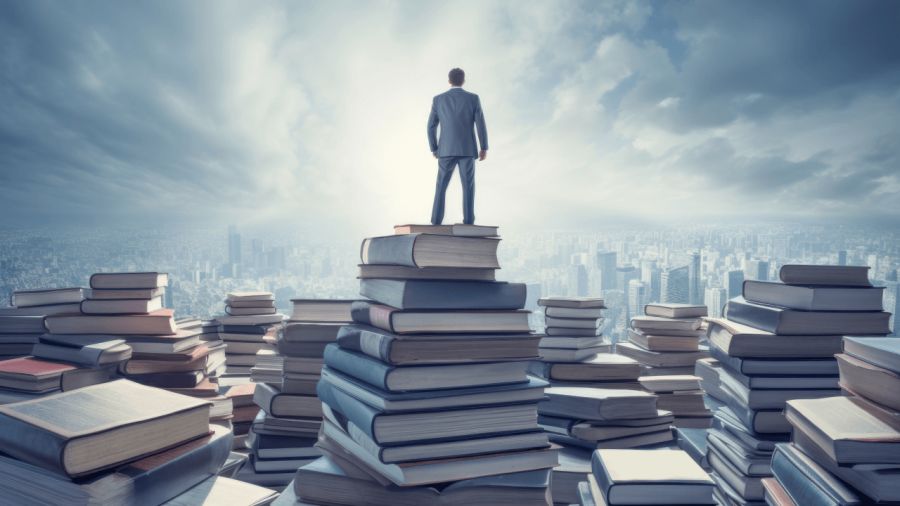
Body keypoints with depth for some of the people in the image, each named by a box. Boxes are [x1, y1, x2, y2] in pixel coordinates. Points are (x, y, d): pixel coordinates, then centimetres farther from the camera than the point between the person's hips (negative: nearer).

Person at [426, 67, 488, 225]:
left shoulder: (438, 99, 4)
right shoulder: (473, 98, 1)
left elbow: (431, 127, 3)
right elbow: (481, 125, -3)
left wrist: (434, 149, 15)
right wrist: (484, 148, 6)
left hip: (446, 150, 1)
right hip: (467, 150, -1)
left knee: (441, 186, 8)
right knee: (468, 186, 4)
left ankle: (436, 220, -1)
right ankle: (468, 220, -6)